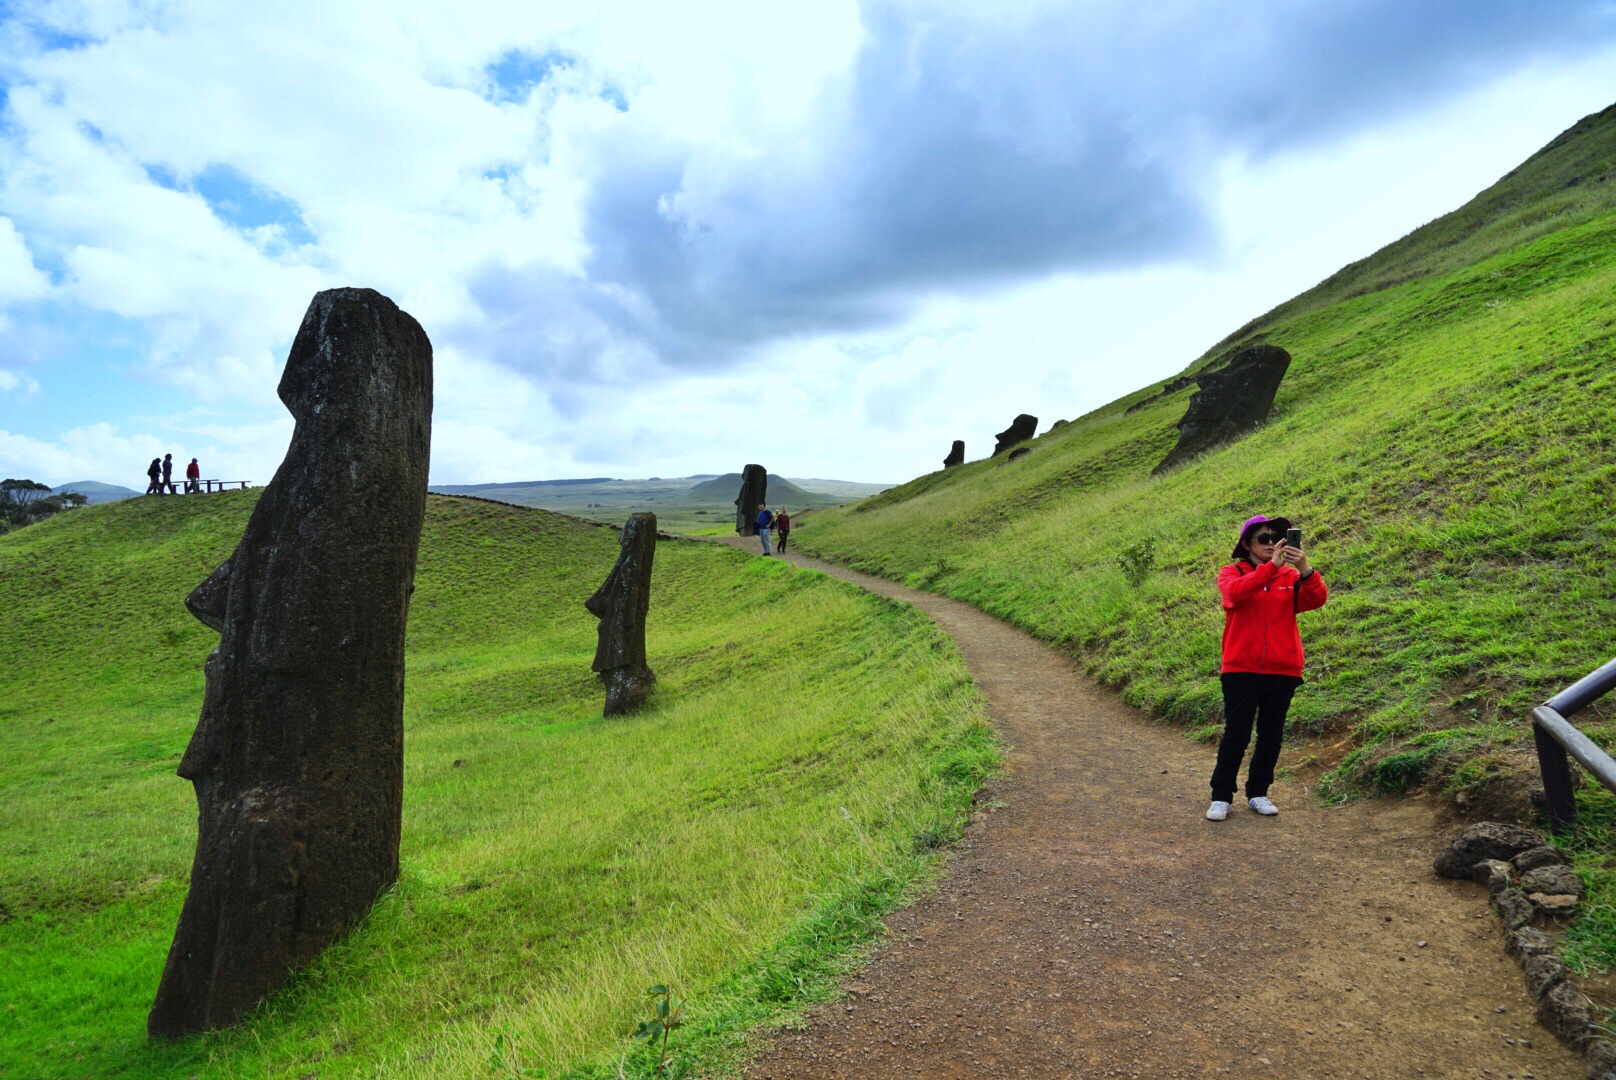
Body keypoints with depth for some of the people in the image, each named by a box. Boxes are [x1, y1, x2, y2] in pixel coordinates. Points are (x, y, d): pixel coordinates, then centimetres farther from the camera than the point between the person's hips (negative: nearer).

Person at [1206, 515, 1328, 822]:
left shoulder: (1290, 576, 8)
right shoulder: (1232, 573, 2)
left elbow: (1317, 599, -10)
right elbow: (1234, 593, -22)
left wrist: (1305, 569, -28)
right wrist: (1272, 565, -29)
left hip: (1283, 670, 3)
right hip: (1241, 669, -3)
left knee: (1271, 735, 10)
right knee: (1236, 734, -2)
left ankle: (1258, 793, 26)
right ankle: (1221, 796, 10)